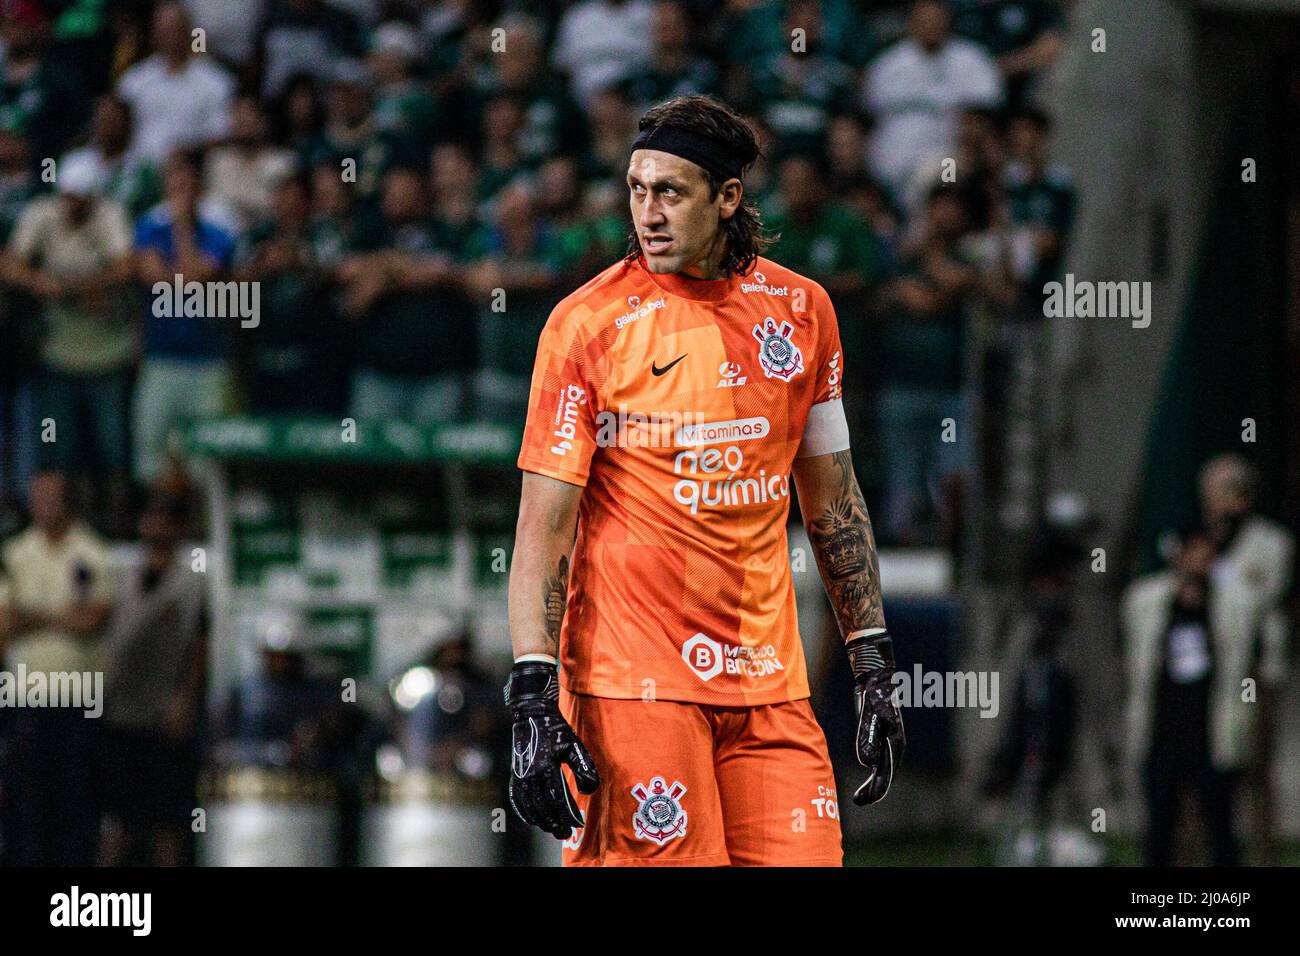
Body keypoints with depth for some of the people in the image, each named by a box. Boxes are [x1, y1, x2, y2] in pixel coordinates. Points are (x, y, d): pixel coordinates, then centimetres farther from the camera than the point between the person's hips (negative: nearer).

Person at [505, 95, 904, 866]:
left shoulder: (801, 309, 8)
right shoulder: (588, 324, -5)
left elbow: (833, 502, 17)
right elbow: (544, 525, -7)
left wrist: (875, 670, 14)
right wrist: (533, 700, -15)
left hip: (768, 680, 4)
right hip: (630, 678, -4)